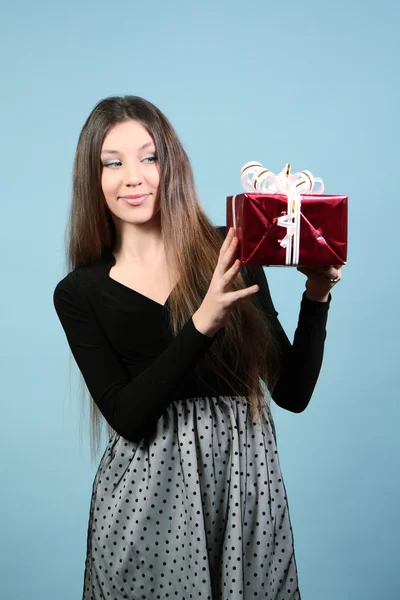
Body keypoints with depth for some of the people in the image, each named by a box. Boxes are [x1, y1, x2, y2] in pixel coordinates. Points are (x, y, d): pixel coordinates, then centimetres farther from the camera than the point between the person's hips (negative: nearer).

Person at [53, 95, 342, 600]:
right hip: (146, 487, 0)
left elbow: (292, 394, -1)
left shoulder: (229, 255, -3)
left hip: (245, 477, 1)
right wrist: (203, 322, -23)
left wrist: (315, 297, -15)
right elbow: (127, 417, -13)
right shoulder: (80, 293, -2)